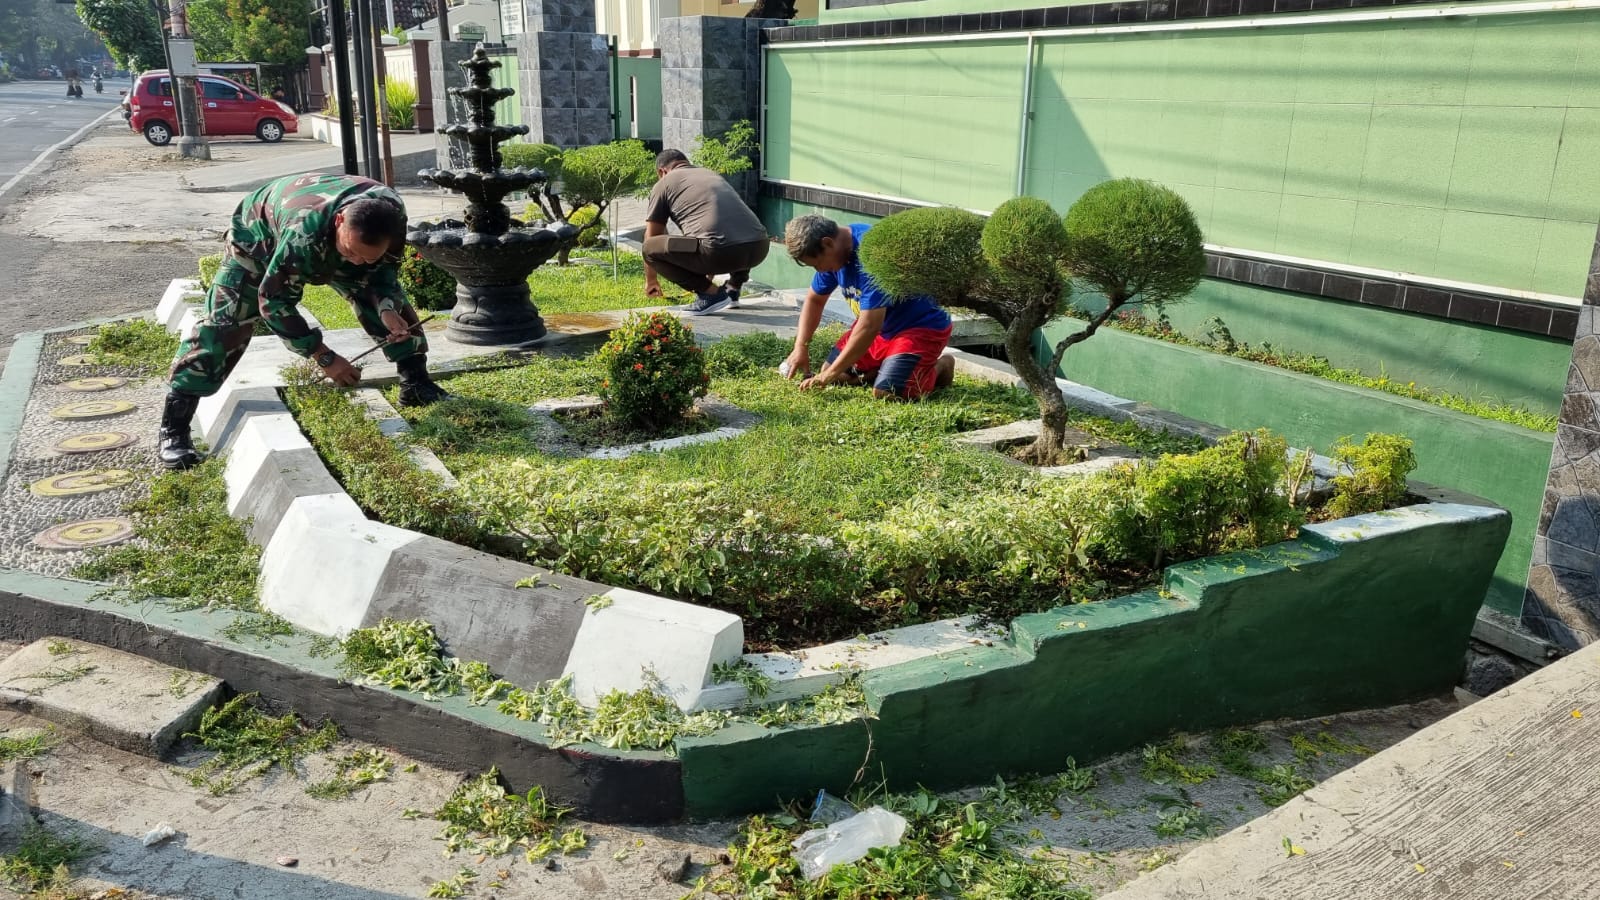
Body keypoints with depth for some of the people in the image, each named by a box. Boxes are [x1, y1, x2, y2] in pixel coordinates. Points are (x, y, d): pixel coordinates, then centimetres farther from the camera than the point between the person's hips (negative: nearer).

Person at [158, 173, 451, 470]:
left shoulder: (391, 213, -33)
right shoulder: (303, 233, -48)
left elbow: (385, 269, -12)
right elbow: (274, 303, -35)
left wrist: (387, 309, -33)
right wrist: (324, 358, -34)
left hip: (328, 240, 5)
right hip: (260, 235, -5)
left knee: (391, 299, -5)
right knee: (224, 320, -17)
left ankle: (416, 384, 11)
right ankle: (173, 428, -14)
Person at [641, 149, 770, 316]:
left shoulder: (664, 184, 16)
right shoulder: (712, 174, 34)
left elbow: (651, 237, 21)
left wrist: (650, 280, 37)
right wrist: (708, 276, 55)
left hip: (720, 251, -7)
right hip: (759, 248, 7)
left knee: (651, 248, 8)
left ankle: (711, 293, 5)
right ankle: (733, 287, 26)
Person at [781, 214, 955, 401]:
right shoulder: (833, 251, -5)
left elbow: (869, 326, -35)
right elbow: (814, 300, 11)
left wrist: (829, 375, -28)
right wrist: (800, 347, -3)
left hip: (923, 325, -8)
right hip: (884, 325, 9)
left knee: (885, 392, -26)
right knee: (834, 374, 3)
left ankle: (939, 368, 2)